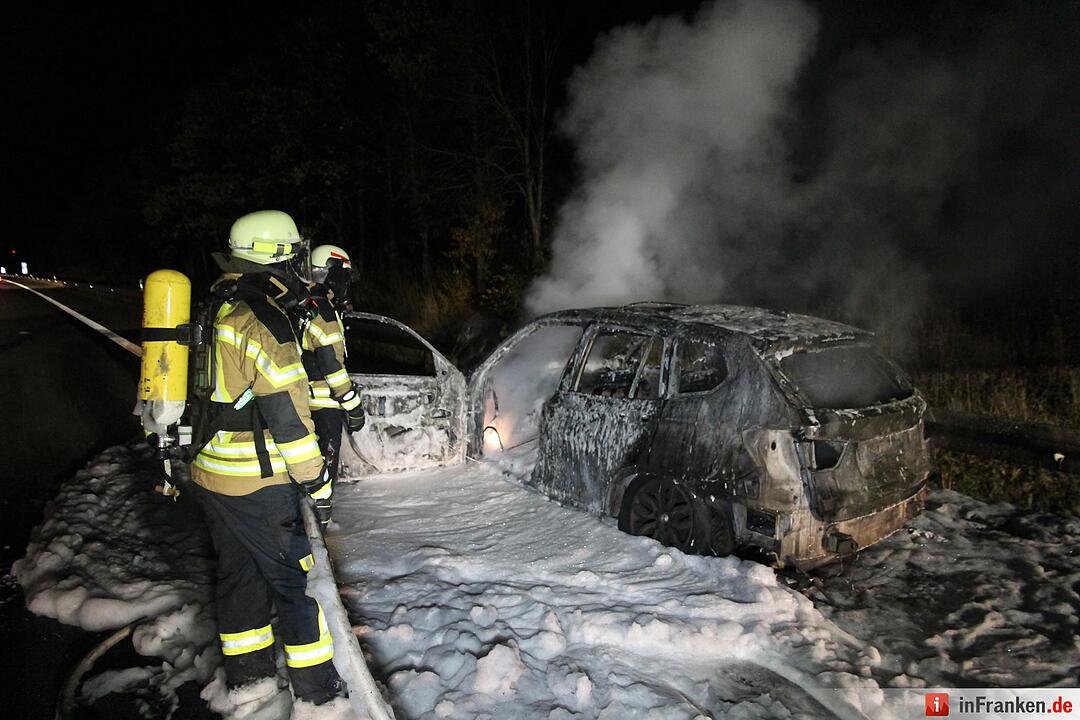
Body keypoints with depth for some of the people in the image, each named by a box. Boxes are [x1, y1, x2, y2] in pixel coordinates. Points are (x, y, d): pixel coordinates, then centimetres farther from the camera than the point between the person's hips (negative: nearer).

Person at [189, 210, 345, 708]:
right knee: (293, 574, 5)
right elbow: (287, 413, -21)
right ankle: (315, 682, 18)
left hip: (210, 470, 9)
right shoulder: (263, 322, -20)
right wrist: (317, 481, -14)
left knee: (238, 569, 20)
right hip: (256, 481, -9)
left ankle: (245, 669, 35)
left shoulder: (214, 311, 9)